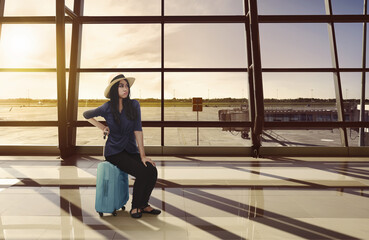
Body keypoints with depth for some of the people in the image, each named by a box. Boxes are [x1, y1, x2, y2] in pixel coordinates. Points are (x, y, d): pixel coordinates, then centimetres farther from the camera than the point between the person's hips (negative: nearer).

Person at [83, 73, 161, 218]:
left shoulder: (134, 105, -2)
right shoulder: (107, 108, -7)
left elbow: (138, 129, -8)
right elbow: (86, 115, 11)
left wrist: (142, 155, -14)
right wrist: (102, 127, 1)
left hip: (131, 149, 3)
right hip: (114, 151, -3)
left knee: (152, 171, -22)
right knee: (142, 172, -25)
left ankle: (144, 204, 1)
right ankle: (135, 207, -1)